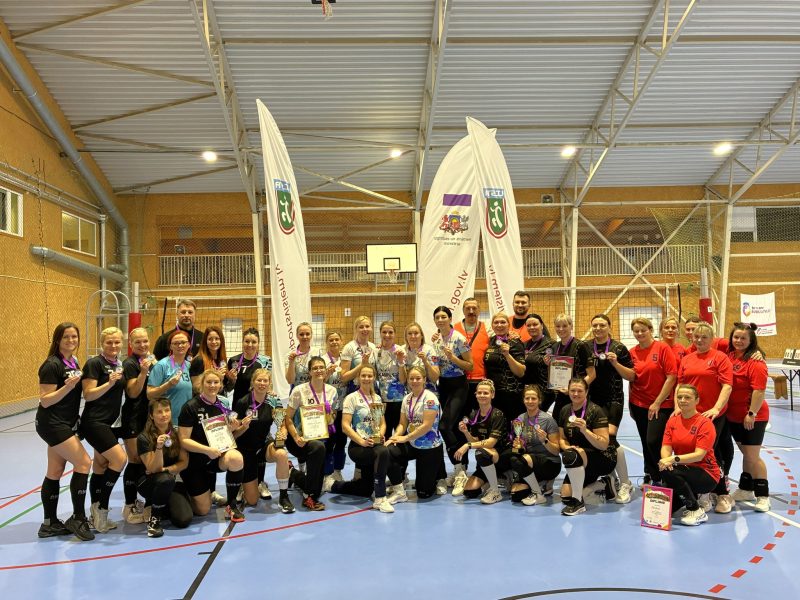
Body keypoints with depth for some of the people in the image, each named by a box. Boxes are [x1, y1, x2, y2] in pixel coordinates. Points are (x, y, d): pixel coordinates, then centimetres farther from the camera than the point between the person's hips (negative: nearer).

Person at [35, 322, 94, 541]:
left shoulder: (73, 362, 10)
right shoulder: (52, 365, -16)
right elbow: (45, 400, -18)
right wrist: (67, 386, -29)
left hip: (64, 424, 9)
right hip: (52, 424, -9)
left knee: (55, 472, 12)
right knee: (83, 463, -11)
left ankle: (50, 524, 19)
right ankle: (77, 518, -2)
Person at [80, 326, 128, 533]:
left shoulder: (120, 365, 10)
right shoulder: (94, 363, -12)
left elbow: (127, 392, 18)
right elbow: (88, 395, -16)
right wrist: (110, 382, -29)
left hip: (109, 422, 8)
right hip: (94, 422, -8)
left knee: (101, 467, 11)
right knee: (119, 459, -16)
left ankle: (97, 515, 17)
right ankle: (101, 506, -3)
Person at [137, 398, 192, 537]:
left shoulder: (177, 434, -3)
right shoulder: (144, 438, -14)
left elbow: (184, 462, -2)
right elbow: (153, 469, -18)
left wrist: (165, 469, -17)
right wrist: (159, 447, -34)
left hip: (173, 482, 3)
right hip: (149, 482, -3)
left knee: (184, 520, -20)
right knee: (165, 479, -39)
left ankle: (154, 505, 12)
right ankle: (154, 518, -13)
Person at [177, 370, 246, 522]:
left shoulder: (223, 406, 3)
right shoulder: (190, 407, -13)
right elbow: (184, 440, -15)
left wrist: (231, 429, -8)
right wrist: (207, 450, -27)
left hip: (218, 455, 4)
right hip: (195, 461, -3)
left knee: (236, 458, -32)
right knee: (203, 510, -3)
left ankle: (231, 504, -12)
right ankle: (186, 492, 31)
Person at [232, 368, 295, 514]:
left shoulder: (274, 401, -5)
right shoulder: (242, 403, -14)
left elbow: (282, 425, 1)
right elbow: (234, 433, -8)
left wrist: (282, 433, -22)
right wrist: (243, 427, -29)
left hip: (265, 444, 2)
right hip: (246, 449, -2)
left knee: (282, 454, -37)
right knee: (252, 501, -1)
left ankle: (283, 497, -19)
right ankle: (244, 485, 36)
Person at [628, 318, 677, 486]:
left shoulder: (663, 348, -9)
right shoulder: (632, 352, 3)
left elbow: (671, 377, -12)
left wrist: (657, 403, -12)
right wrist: (630, 404, 8)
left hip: (661, 405, -4)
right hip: (639, 404, 4)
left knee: (653, 442, -10)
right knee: (646, 444, 13)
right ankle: (649, 477, 28)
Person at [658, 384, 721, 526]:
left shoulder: (705, 423, -11)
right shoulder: (672, 421, 6)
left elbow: (699, 455, -20)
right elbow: (666, 447, -2)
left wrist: (674, 459, -34)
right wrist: (666, 459, -26)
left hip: (707, 475, -5)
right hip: (682, 472, 5)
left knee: (668, 472, -32)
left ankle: (697, 511, -14)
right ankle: (690, 496, 17)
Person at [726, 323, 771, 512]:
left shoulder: (756, 362, -16)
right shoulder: (729, 356, 4)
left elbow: (759, 390, -20)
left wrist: (751, 414, -20)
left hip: (753, 417, -6)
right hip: (733, 416, 6)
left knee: (753, 456, -1)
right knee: (746, 454, 20)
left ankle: (763, 496, 11)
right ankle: (746, 489, 32)